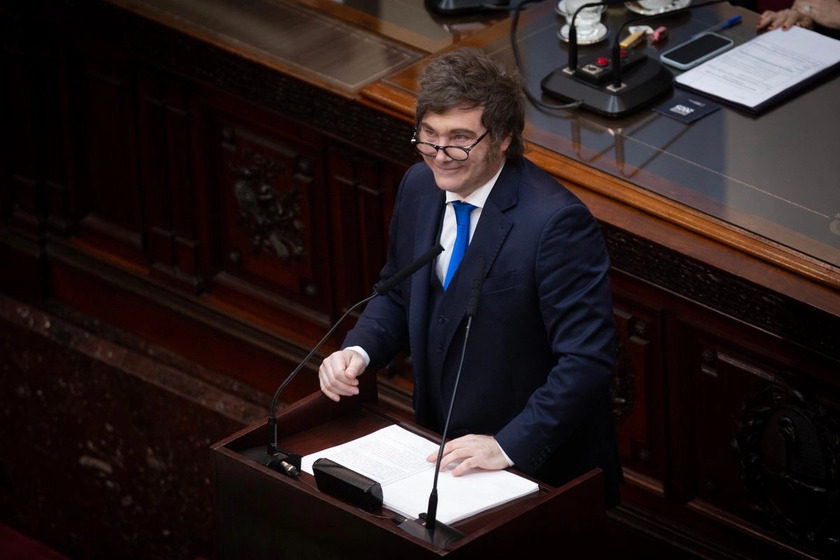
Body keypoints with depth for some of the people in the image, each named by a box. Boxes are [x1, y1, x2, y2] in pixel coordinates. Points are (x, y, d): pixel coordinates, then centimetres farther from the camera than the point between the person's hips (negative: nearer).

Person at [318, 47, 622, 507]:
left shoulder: (557, 223, -22)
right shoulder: (419, 186, 2)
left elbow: (588, 360, -22)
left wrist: (509, 445, -27)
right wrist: (358, 351, -2)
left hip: (538, 465, -6)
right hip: (442, 451, 6)